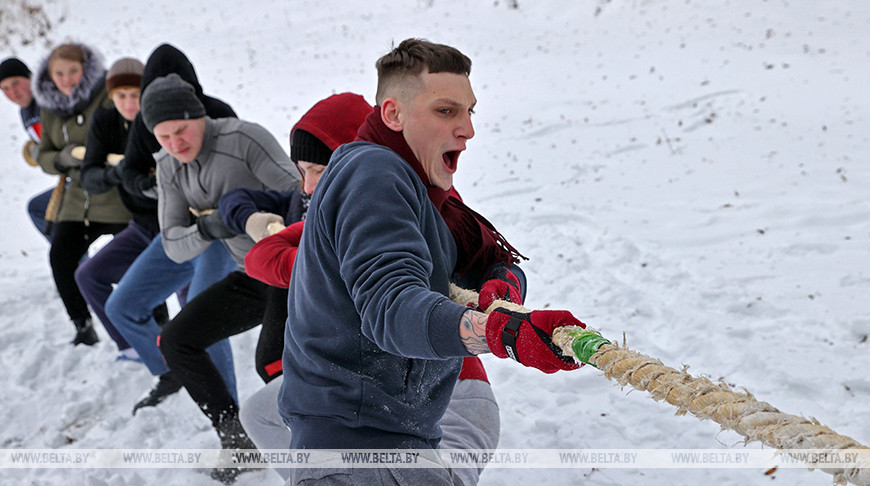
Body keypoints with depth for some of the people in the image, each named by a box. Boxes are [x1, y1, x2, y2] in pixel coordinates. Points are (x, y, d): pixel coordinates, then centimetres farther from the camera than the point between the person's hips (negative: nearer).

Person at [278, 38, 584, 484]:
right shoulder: (371, 170, -17)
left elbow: (492, 259, 13)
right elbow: (389, 307, -32)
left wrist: (503, 285, -12)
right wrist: (503, 333, -47)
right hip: (355, 439, -10)